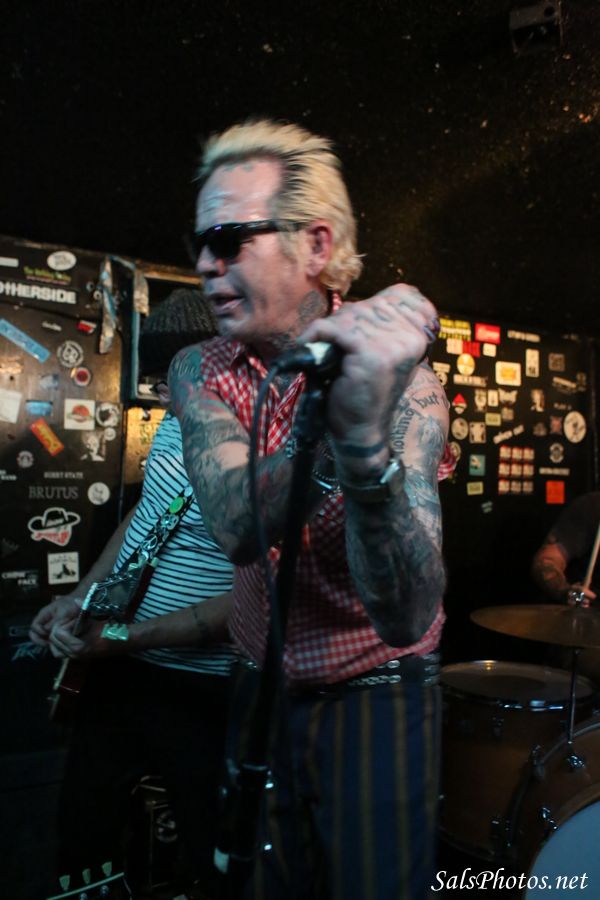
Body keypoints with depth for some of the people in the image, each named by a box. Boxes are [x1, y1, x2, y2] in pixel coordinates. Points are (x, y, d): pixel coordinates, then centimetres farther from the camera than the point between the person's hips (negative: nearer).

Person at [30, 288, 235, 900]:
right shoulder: (177, 422, 0)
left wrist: (122, 639, -25)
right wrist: (79, 598, 6)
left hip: (198, 688, -7)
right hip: (121, 665, 8)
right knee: (82, 821, 24)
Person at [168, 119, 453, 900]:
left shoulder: (400, 379, -22)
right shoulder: (198, 374, -8)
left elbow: (407, 616, -36)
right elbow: (237, 526, -28)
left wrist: (366, 438, -54)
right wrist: (334, 420, -47)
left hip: (377, 697, -3)